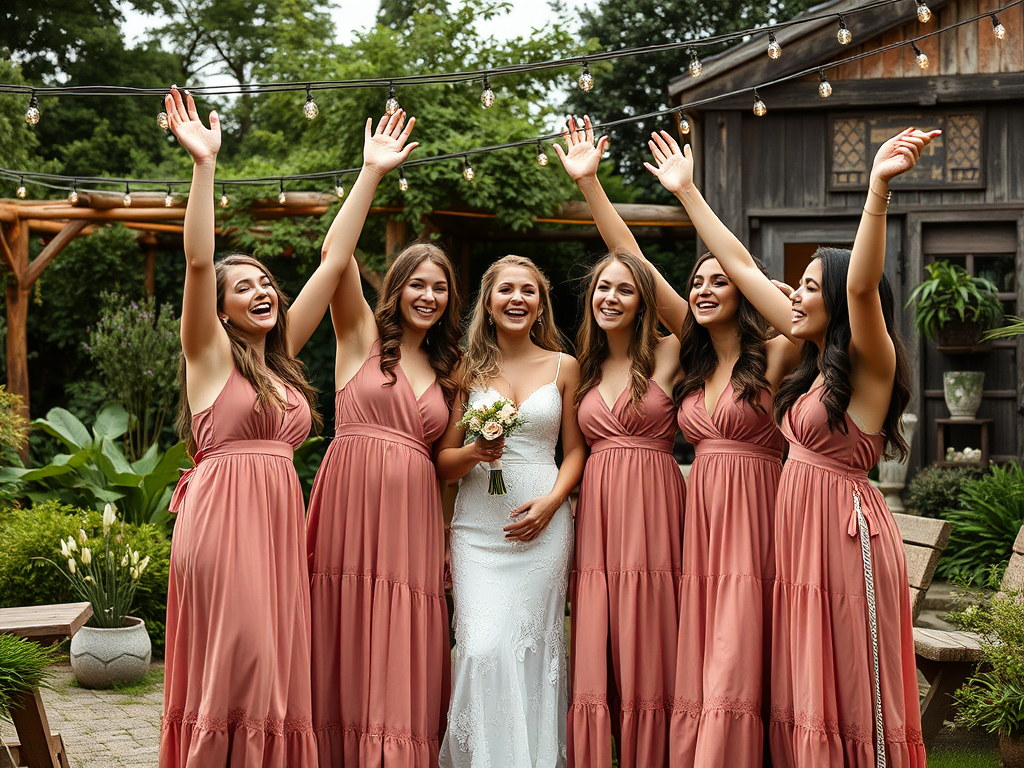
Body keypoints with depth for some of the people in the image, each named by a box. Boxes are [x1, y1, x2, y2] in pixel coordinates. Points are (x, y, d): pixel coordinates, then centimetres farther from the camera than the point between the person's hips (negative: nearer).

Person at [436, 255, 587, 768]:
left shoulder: (563, 367, 9)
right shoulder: (468, 369, 7)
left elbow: (576, 449, 10)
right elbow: (442, 463, 7)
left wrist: (551, 501, -7)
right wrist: (474, 453, -14)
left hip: (543, 524, 0)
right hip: (478, 525, 0)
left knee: (533, 646, -1)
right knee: (482, 648, -11)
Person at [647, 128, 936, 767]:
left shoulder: (871, 364, -10)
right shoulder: (815, 358, 12)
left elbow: (861, 285, -30)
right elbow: (743, 267, 16)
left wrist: (879, 187, -43)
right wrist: (687, 191, 20)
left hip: (845, 533, -8)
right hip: (801, 532, 8)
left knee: (854, 698, -2)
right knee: (806, 699, 11)